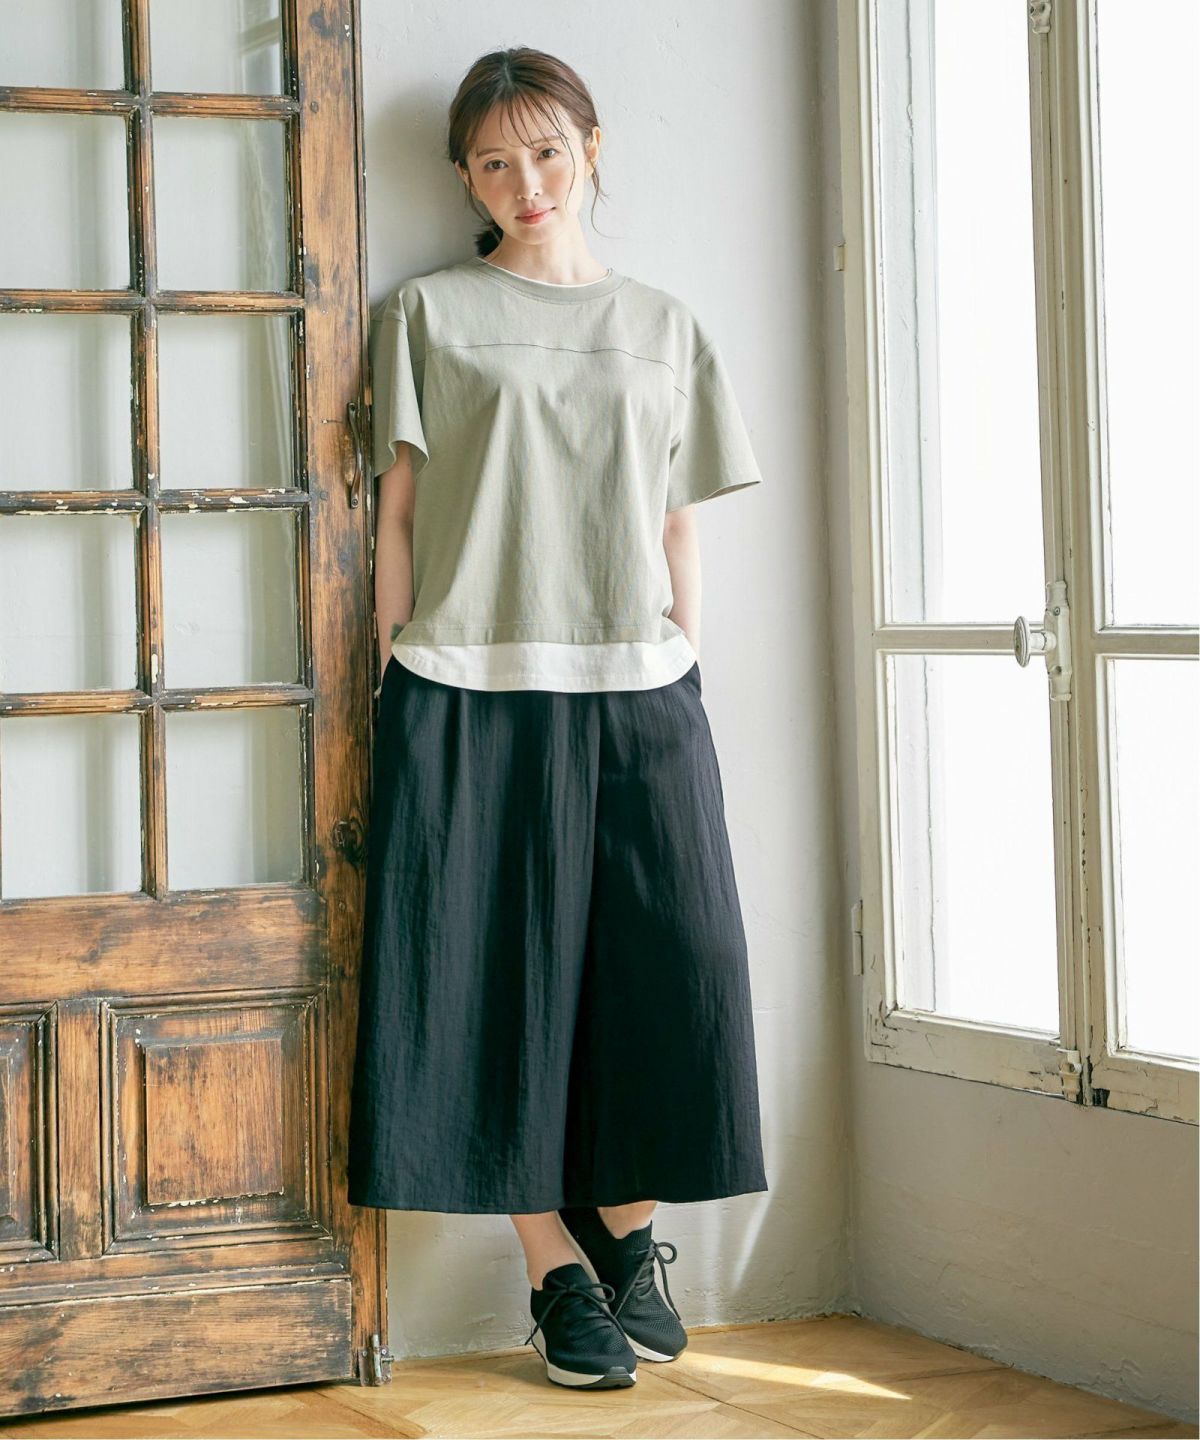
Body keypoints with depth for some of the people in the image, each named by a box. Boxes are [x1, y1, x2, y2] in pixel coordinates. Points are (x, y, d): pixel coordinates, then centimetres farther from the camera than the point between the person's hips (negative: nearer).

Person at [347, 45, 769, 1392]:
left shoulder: (662, 326, 15)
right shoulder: (429, 313, 8)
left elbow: (679, 530, 15)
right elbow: (400, 507, 4)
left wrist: (687, 674, 7)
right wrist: (398, 677, -2)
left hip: (637, 688, 2)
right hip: (470, 688, -2)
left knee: (673, 962, -4)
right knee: (501, 969, -2)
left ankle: (628, 1228, 15)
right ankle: (557, 1267, 7)